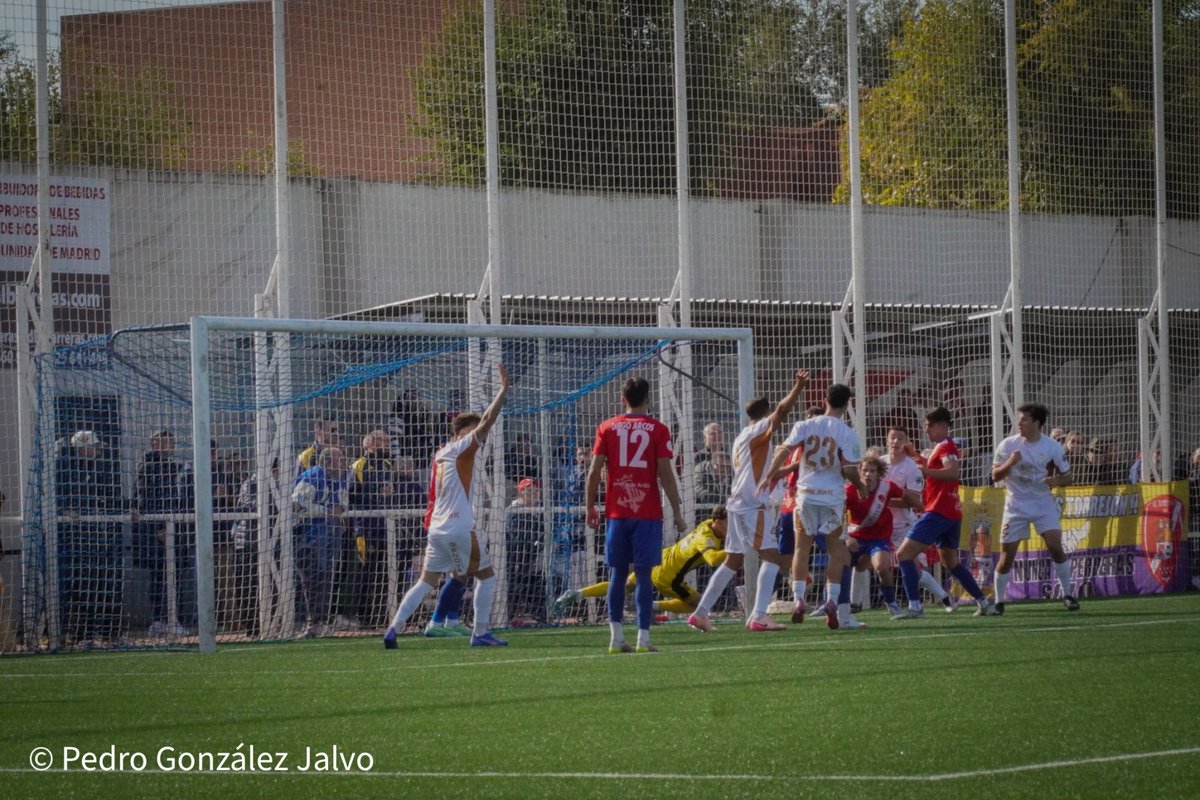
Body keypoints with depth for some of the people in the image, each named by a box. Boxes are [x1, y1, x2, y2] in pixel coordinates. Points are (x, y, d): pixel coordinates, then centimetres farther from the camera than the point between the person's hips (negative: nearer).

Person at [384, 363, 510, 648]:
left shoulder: (440, 455, 17)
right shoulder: (461, 449, -6)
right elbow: (486, 422, -14)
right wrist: (503, 389, -12)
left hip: (437, 528, 7)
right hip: (459, 529, -7)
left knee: (426, 581, 8)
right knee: (487, 575, 7)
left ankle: (393, 630, -4)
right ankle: (480, 633, 4)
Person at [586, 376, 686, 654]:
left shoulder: (607, 428, 5)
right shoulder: (658, 430, -1)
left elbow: (594, 470, 1)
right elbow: (665, 473, -5)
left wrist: (590, 507, 9)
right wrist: (677, 512, 1)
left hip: (616, 513, 2)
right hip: (648, 513, -2)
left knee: (617, 574, 9)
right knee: (644, 574, -1)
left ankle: (617, 638, 6)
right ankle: (643, 638, -5)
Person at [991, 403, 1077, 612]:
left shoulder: (1052, 447, -5)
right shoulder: (1008, 445, -4)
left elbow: (1067, 477, 2)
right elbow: (995, 476, -1)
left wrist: (1056, 480, -21)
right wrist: (1010, 463, -20)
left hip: (1043, 503, 0)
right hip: (1016, 504, 0)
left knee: (1055, 546, -15)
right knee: (1007, 555, -3)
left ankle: (1067, 594, 2)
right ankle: (998, 601, 12)